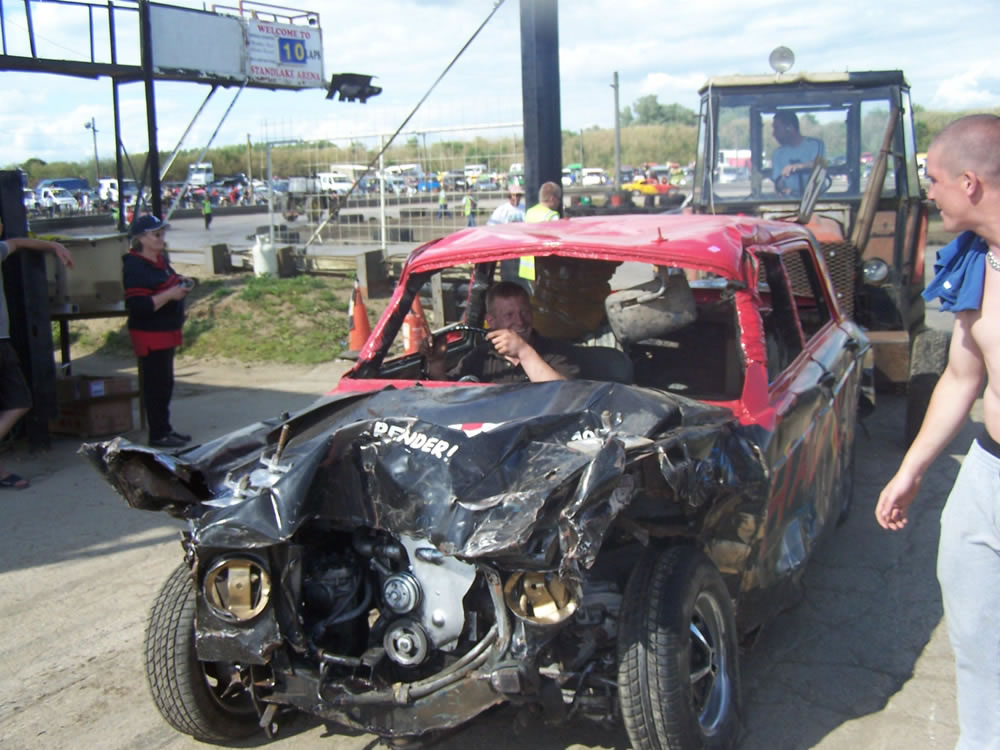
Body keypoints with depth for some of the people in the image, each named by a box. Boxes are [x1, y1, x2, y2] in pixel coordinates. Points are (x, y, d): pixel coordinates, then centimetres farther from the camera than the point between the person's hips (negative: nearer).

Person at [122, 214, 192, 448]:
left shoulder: (160, 260, 13)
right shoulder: (134, 267, -18)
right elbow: (138, 306, -26)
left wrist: (180, 285, 8)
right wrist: (170, 294, -24)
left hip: (166, 332, 10)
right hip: (150, 335, -10)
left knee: (164, 384, 16)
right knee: (156, 385, -4)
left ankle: (164, 429, 26)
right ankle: (158, 435, 4)